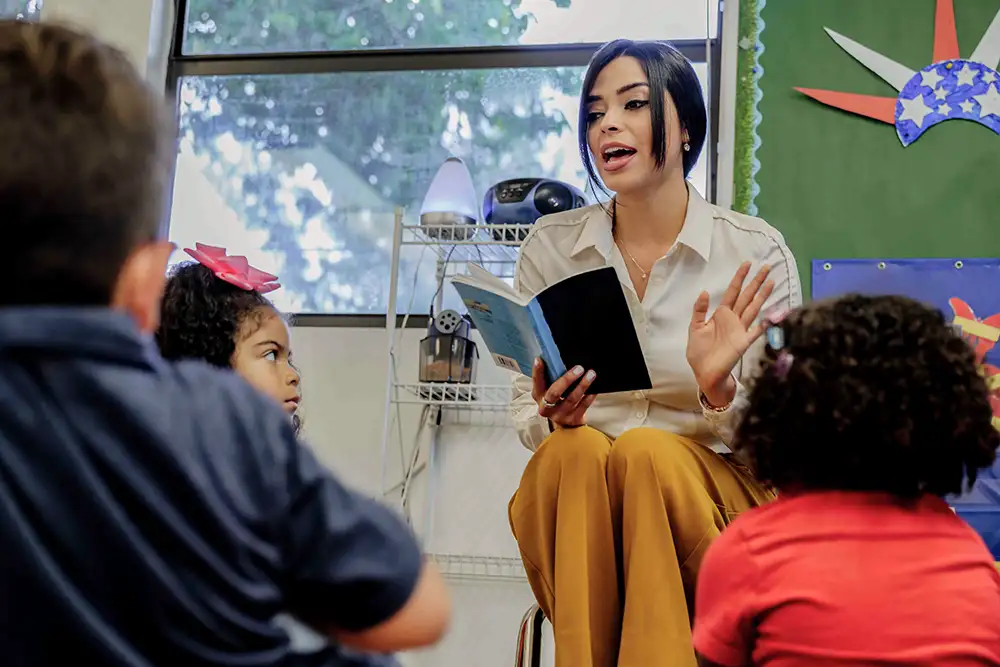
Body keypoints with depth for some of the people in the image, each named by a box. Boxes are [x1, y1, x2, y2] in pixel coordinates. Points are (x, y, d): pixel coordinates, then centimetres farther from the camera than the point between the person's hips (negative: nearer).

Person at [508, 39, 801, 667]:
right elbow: (526, 418, 8)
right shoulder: (551, 246, 5)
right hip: (571, 496, 2)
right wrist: (555, 419, -15)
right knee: (577, 450, -32)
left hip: (716, 497, -1)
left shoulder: (756, 252, -2)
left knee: (648, 452, -33)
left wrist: (720, 390, -21)